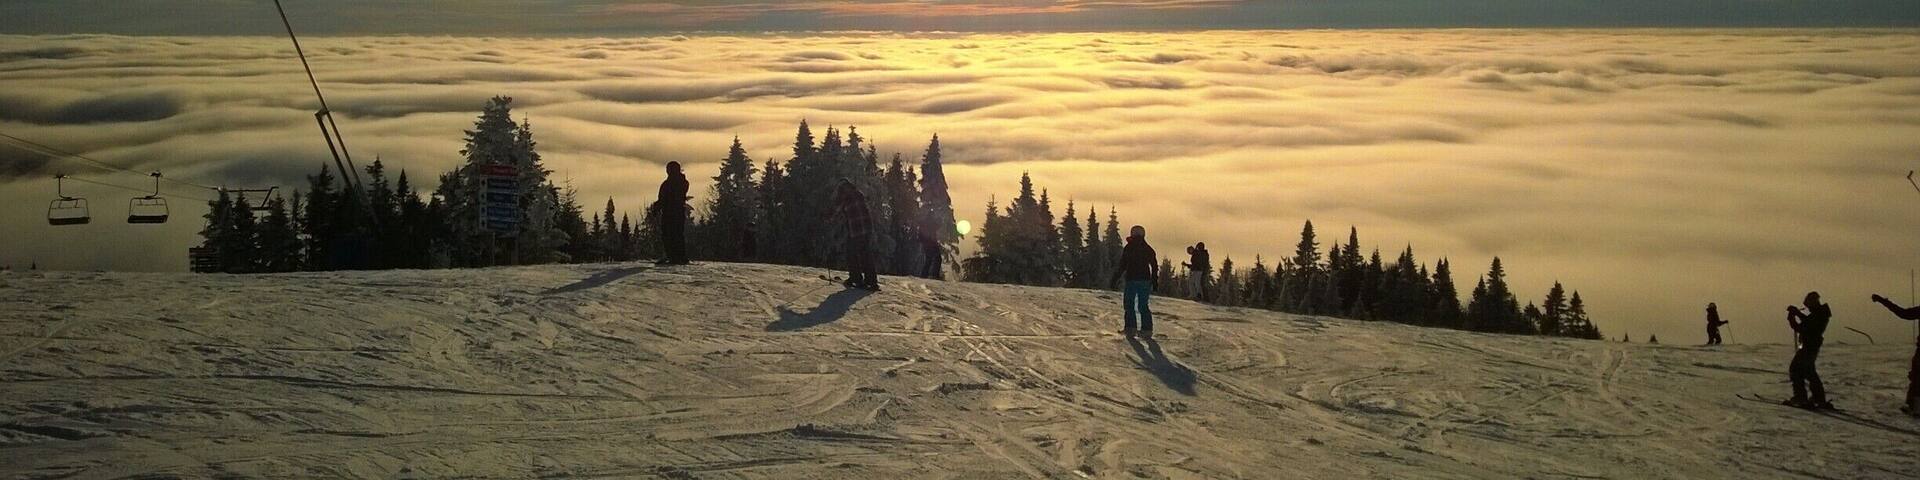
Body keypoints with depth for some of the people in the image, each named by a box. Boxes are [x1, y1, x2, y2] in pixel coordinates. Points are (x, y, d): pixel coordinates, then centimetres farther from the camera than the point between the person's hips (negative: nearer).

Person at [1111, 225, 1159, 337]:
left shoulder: (1129, 248, -5)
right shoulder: (1148, 249, 9)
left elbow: (1122, 265, -8)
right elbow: (1154, 266, 11)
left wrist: (1115, 278, 0)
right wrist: (1155, 281, 19)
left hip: (1132, 280, -4)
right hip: (1145, 280, 4)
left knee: (1129, 304, 4)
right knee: (1143, 305, 8)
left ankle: (1130, 327, -5)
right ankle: (1147, 329, 2)